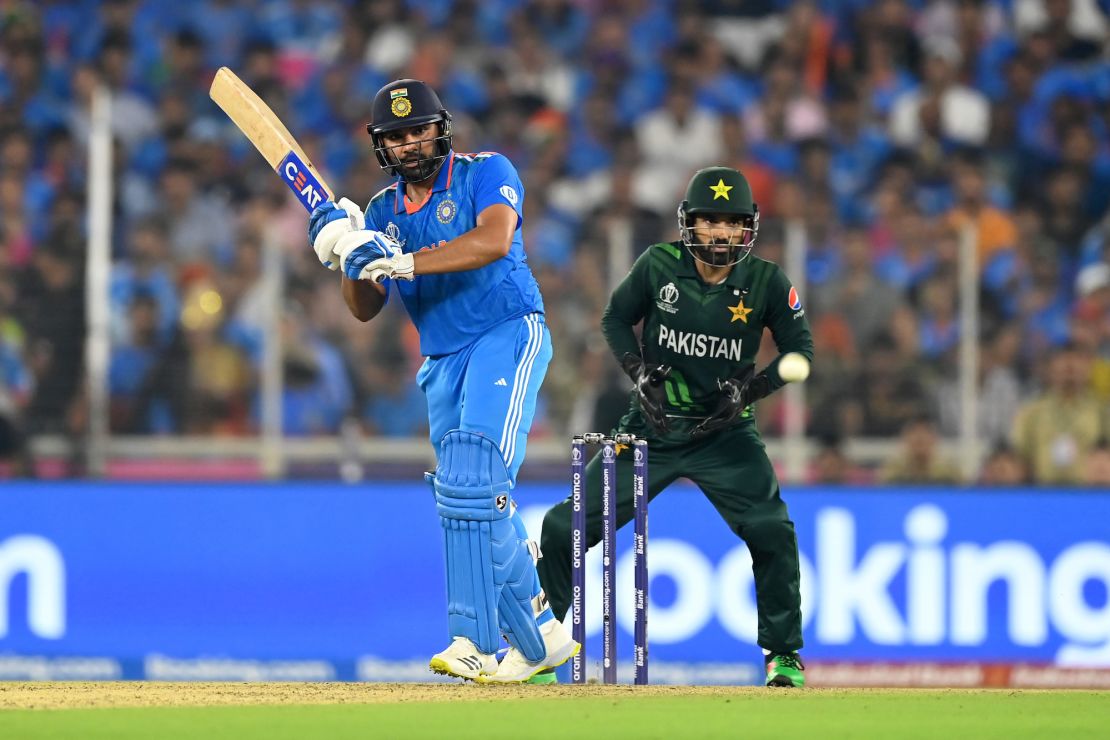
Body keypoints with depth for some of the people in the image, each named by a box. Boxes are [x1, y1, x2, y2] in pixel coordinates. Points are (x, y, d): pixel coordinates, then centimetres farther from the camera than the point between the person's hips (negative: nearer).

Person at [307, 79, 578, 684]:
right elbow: (364, 309, 7)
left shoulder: (485, 174, -4)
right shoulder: (382, 212, 12)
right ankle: (542, 637, 24)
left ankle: (474, 642, -24)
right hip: (443, 362, 7)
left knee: (471, 480, -22)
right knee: (479, 505, 10)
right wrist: (350, 257, -14)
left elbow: (494, 241, -24)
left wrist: (401, 263, -30)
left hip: (508, 336, -7)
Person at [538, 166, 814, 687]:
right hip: (654, 427, 1)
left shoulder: (766, 283, -11)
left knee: (772, 532, -20)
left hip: (725, 432, -1)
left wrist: (748, 390, -17)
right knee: (562, 529, -4)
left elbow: (800, 349, -3)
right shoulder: (658, 266, -10)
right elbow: (616, 318, 5)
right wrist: (640, 373, -11)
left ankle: (784, 655, -2)